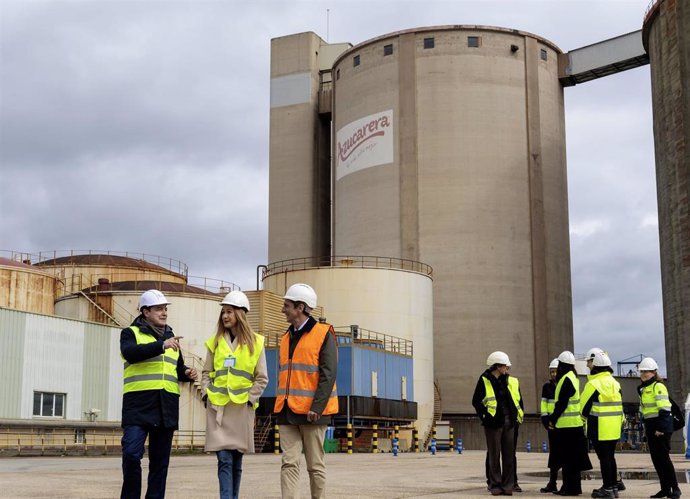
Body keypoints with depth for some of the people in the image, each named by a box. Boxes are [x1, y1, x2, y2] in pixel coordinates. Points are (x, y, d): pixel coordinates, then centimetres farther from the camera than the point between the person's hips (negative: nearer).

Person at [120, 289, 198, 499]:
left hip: (166, 406, 5)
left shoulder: (171, 337, 21)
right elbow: (130, 353, -19)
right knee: (132, 454, -13)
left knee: (160, 460, 6)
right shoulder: (131, 333, 4)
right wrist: (161, 345, -29)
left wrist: (187, 373, 6)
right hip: (138, 404, -5)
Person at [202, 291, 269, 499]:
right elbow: (206, 372, 14)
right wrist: (207, 394, 0)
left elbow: (262, 378, 4)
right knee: (224, 459, -8)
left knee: (236, 461, 7)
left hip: (242, 408, 0)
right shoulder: (215, 342, 8)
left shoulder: (255, 342, 2)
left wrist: (250, 398, -5)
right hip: (217, 406, 1)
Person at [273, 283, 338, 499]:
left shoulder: (323, 334, -6)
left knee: (315, 465, 3)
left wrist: (316, 407, -19)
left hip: (311, 412, -6)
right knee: (289, 463, -2)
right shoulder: (287, 337, 16)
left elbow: (328, 374, -12)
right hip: (288, 412, 6)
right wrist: (280, 404, 13)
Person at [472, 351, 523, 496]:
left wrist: (518, 416, 10)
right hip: (493, 423, -4)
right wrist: (485, 416, -10)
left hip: (509, 423, 4)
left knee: (509, 455, 5)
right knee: (494, 455, 1)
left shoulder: (512, 382, 12)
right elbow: (476, 401, -3)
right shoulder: (485, 380, -3)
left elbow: (519, 400, 21)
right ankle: (495, 485, 7)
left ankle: (508, 485, 11)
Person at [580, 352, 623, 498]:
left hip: (599, 429, -7)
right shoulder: (615, 383, 9)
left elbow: (584, 406, -7)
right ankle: (614, 486, 20)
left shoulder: (593, 384, -13)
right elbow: (619, 405, 12)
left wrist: (586, 416, 12)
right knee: (610, 456, 15)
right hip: (614, 427, 7)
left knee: (604, 458, -2)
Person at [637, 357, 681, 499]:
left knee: (663, 458, -8)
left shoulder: (658, 386, -10)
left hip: (662, 428, -9)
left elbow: (664, 409, -18)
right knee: (656, 459, 8)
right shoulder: (643, 389, 17)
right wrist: (646, 427, 19)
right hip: (651, 428, 9)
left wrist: (660, 428, -21)